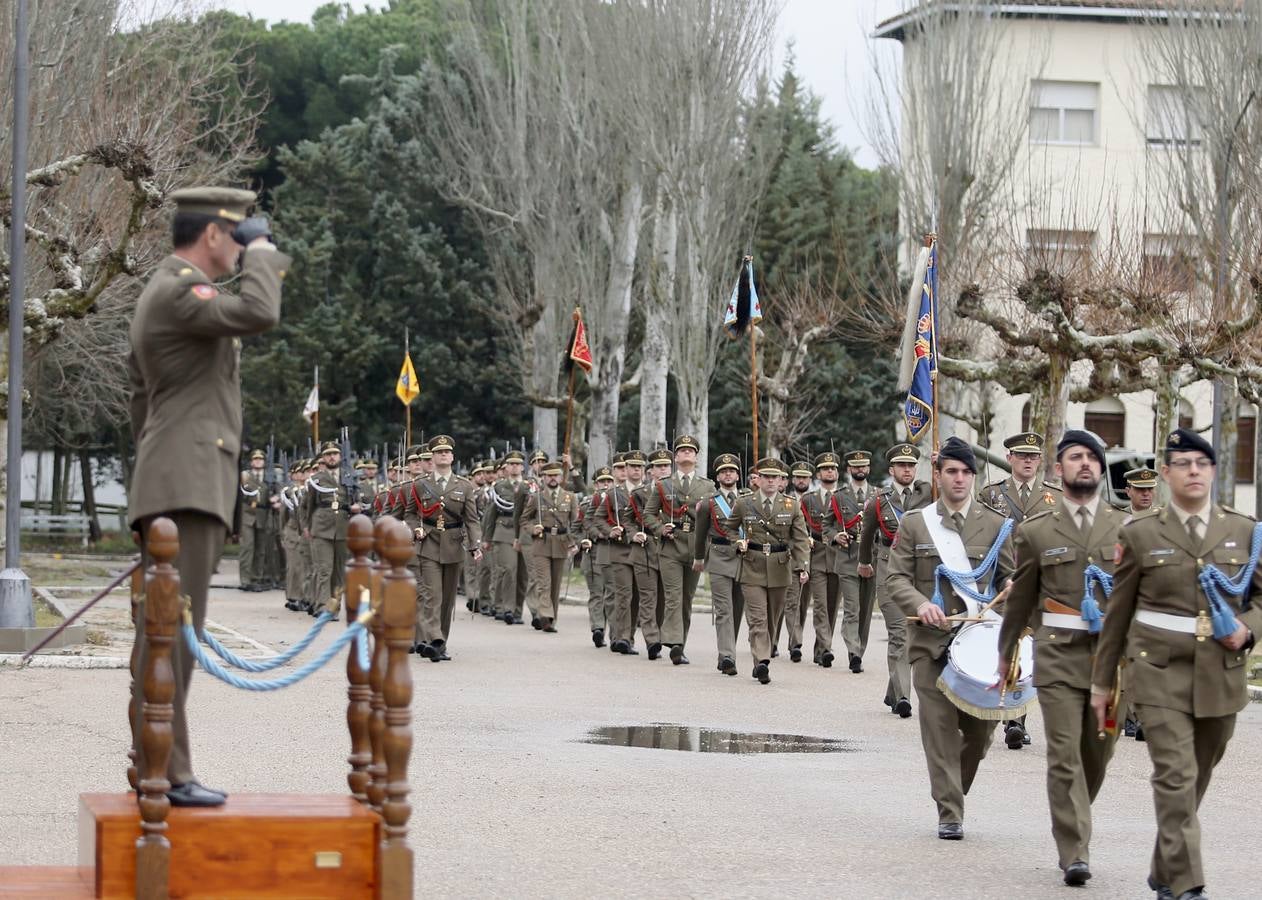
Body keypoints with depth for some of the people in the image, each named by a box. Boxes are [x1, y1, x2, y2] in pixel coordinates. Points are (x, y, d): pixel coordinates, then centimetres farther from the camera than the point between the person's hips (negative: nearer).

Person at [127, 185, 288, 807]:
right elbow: (259, 314, -27)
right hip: (188, 483, -11)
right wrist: (262, 251, -10)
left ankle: (155, 766, 12)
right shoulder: (178, 290, -11)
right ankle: (164, 772, -16)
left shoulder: (157, 295, 22)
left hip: (169, 490, 11)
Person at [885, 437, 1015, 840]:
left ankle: (954, 790, 28)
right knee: (940, 728, -4)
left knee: (981, 727, 3)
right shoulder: (914, 524, 7)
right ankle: (949, 813, 1)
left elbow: (1010, 578, 9)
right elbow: (896, 577, 4)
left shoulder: (994, 525, 9)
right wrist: (921, 605, -15)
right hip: (932, 641, -1)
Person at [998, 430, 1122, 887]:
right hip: (1058, 656, -2)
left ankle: (1072, 820, 33)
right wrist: (1005, 653, 19)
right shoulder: (1036, 530, 6)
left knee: (1099, 752, 9)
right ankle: (1074, 852, -7)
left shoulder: (1125, 528, 7)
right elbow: (1021, 597, 14)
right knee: (1065, 754, -9)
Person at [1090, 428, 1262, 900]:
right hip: (1160, 671, -3)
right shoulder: (1140, 533, 2)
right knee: (1175, 776, -12)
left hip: (1221, 675, 3)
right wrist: (1102, 682, 9)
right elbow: (1117, 613, 7)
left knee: (1196, 779, 10)